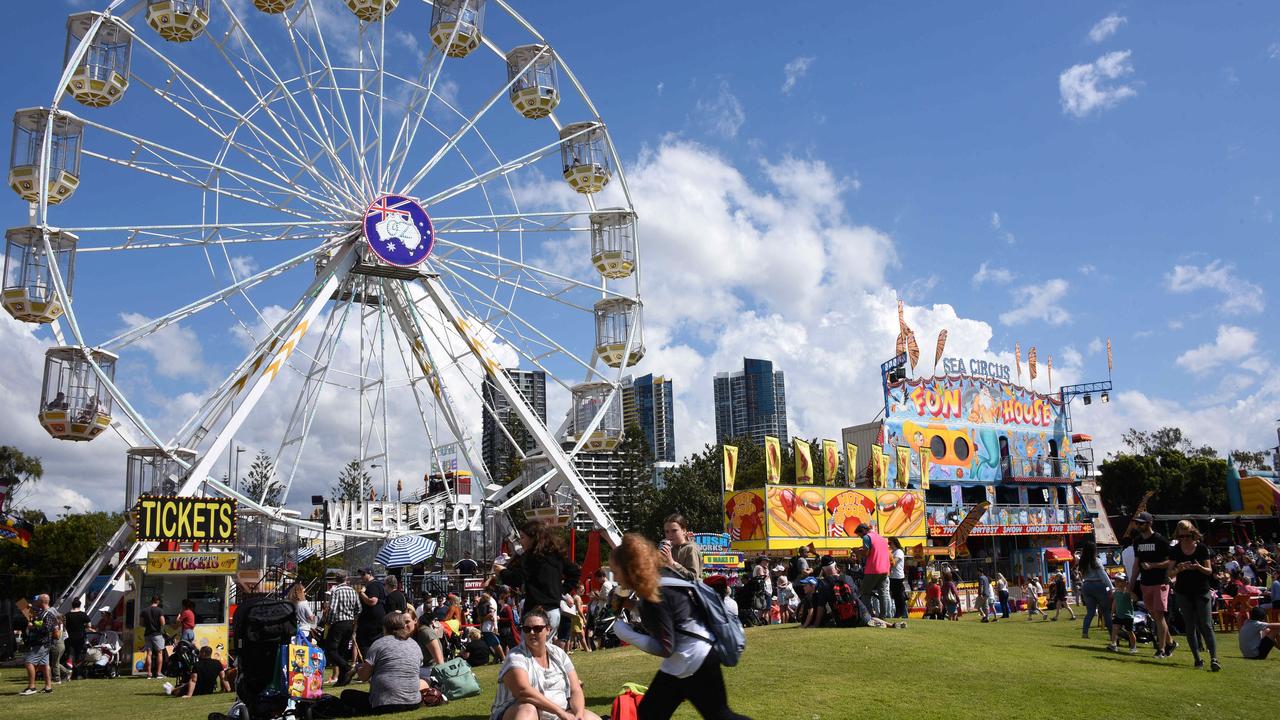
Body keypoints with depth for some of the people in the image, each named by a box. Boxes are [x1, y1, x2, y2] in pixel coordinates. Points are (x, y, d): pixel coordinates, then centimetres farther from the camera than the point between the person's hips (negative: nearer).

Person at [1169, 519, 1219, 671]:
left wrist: (1199, 567, -22)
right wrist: (1178, 569, -22)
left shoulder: (1202, 548, -4)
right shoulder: (1175, 550, -1)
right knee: (1190, 627, 5)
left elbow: (1209, 571, -1)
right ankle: (1197, 658, 12)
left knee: (1206, 625, -8)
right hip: (1183, 592, 2)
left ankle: (1214, 659, -8)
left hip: (1202, 591, -2)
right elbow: (1170, 573, -1)